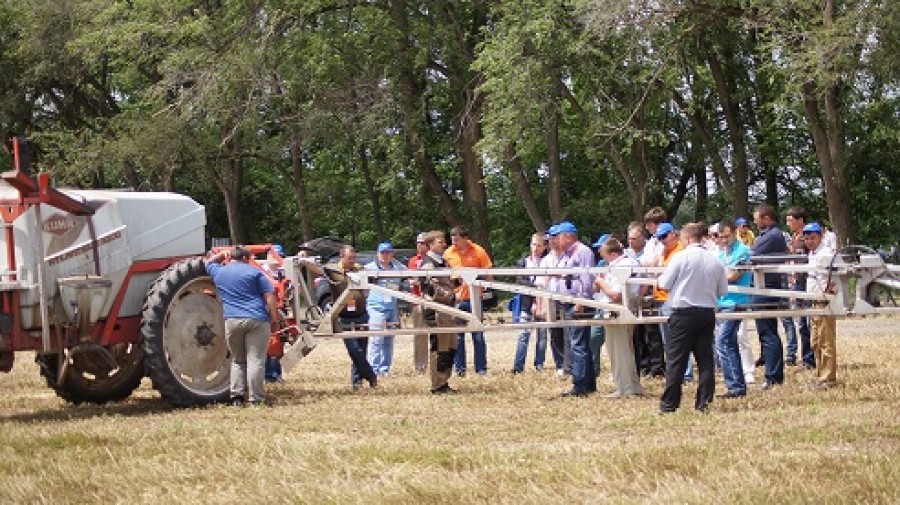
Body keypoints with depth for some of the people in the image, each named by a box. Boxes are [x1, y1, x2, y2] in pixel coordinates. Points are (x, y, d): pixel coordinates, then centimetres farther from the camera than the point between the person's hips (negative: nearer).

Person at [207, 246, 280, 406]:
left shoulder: (219, 272, 13)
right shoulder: (254, 272, 3)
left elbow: (210, 262, 37)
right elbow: (270, 296, -2)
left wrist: (223, 254, 42)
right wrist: (274, 320, 2)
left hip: (232, 321, 3)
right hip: (257, 320, -3)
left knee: (237, 360, 16)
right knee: (255, 360, -2)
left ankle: (236, 395, 4)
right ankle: (255, 398, -5)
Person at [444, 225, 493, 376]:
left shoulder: (478, 251, -3)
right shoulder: (448, 253, 4)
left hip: (474, 298, -2)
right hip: (455, 299, 2)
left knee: (478, 335, 3)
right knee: (457, 336, 4)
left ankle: (481, 369, 9)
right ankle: (460, 369, 11)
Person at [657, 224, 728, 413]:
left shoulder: (681, 257, -10)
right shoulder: (715, 261, 3)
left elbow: (664, 283, -7)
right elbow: (723, 290, 10)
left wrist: (659, 279, 15)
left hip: (684, 313, -4)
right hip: (707, 312, 4)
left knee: (676, 359, 0)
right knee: (705, 358, 8)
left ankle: (669, 403, -1)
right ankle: (704, 401, 7)